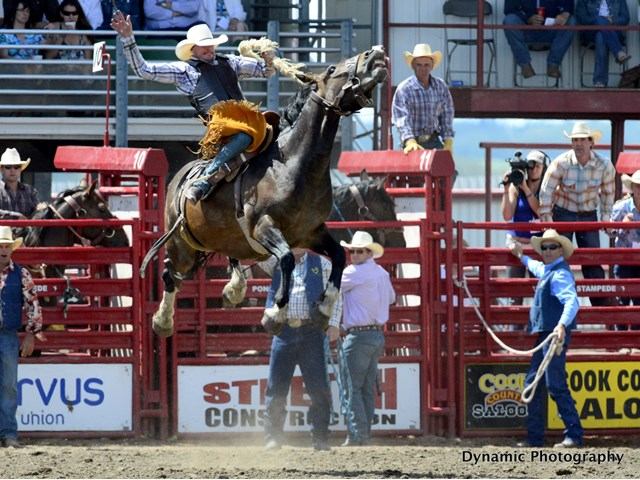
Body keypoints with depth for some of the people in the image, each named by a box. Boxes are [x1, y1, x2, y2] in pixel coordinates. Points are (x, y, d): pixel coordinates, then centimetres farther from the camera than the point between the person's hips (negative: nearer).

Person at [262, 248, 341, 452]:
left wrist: (333, 323, -4)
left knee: (318, 388, -2)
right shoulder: (276, 262, 11)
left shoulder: (322, 265, 9)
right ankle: (273, 438, 8)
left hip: (311, 333, -1)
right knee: (276, 389, 2)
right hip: (283, 333, 1)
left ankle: (320, 438, 5)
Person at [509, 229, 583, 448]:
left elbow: (572, 301, -30)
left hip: (555, 335, -11)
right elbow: (537, 268, 44)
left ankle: (574, 435, -14)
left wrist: (562, 325, -45)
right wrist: (522, 257, 59)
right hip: (544, 334, 11)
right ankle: (534, 437, 20)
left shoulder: (560, 274, -14)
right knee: (533, 384, 14)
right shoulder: (547, 271, 17)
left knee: (556, 385, -14)